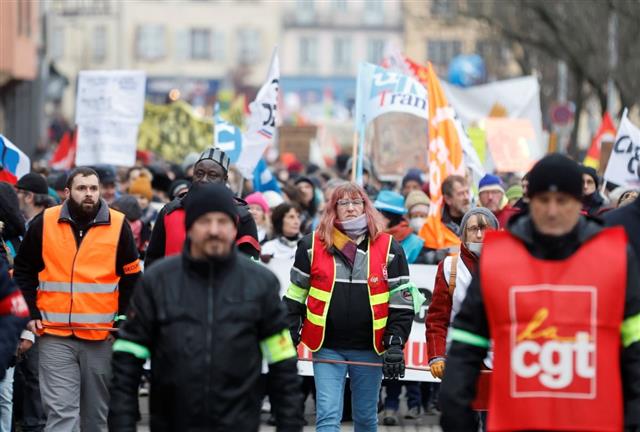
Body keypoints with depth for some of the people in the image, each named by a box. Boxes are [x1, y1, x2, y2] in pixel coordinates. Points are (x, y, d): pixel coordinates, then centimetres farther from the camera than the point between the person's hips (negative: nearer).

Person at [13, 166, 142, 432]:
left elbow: (132, 276, 11)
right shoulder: (44, 223, 2)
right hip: (55, 335, -1)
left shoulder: (118, 225, 2)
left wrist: (122, 317, 3)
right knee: (60, 411, -8)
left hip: (101, 336, 1)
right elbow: (23, 270, 12)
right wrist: (32, 313, 4)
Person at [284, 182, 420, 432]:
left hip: (369, 350, 1)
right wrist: (290, 340, 3)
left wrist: (395, 345, -5)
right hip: (327, 348, -1)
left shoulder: (389, 249, 1)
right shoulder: (312, 246, 1)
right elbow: (295, 297, 8)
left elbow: (401, 302, 3)